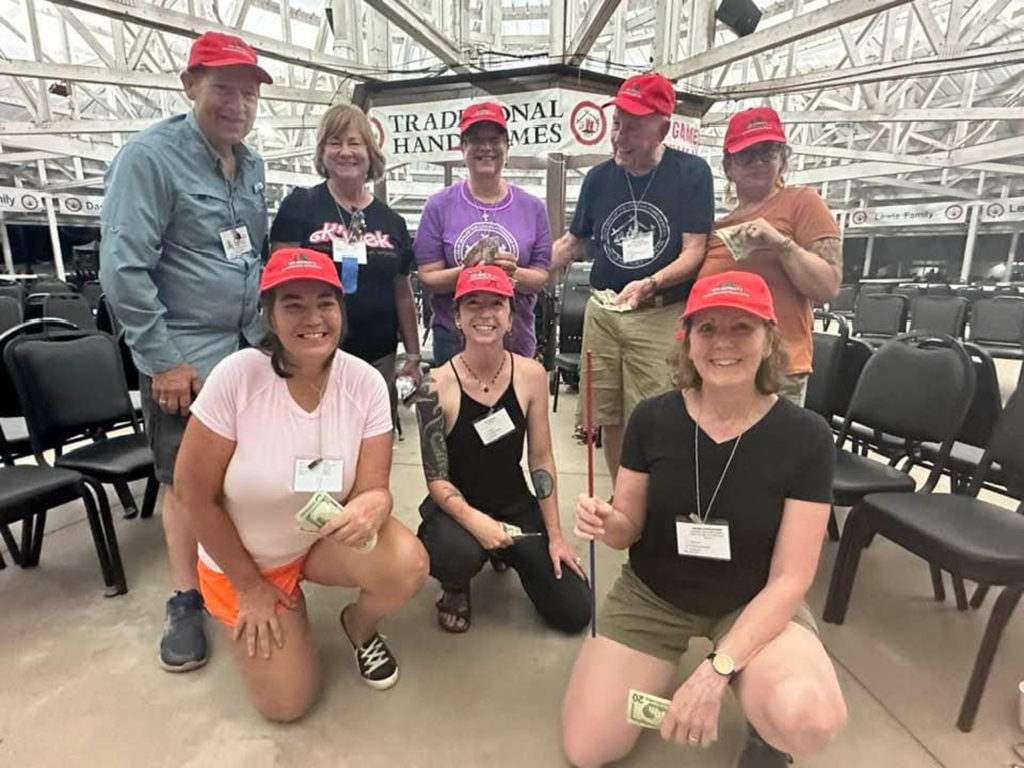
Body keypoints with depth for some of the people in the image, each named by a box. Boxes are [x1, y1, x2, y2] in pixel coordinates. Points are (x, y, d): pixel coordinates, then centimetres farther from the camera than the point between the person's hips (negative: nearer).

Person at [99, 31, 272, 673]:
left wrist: (268, 327, 10)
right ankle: (187, 601, 26)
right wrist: (163, 359, -15)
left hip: (253, 348, 6)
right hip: (187, 356, -5)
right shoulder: (151, 155, -10)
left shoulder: (252, 164, 10)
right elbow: (122, 268, -15)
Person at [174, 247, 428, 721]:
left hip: (325, 537, 2)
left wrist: (370, 508, -43)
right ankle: (250, 612, 32)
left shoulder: (365, 382, -19)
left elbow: (374, 488, -17)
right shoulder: (237, 376, -26)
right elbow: (193, 491, -17)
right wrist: (251, 585, -9)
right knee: (286, 703, 1)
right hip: (241, 557, -1)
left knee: (408, 565, -28)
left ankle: (358, 625, 9)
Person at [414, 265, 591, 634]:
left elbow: (541, 459, -3)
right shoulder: (437, 385, -18)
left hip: (517, 506, 3)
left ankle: (505, 553, 28)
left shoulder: (531, 374, -10)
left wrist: (555, 535, -1)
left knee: (574, 613, 0)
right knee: (457, 556, -38)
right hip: (457, 508, -3)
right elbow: (436, 479, -13)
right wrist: (474, 520, -31)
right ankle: (455, 589, 4)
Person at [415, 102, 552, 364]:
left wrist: (514, 274, -20)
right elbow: (428, 277, -4)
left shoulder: (532, 207, 4)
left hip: (517, 341, 2)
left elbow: (541, 277, 2)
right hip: (454, 340, -1)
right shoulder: (439, 205, -1)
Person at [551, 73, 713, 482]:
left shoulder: (691, 173, -2)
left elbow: (694, 252, -7)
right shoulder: (598, 177, 9)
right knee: (608, 418, 9)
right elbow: (574, 242, 18)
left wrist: (649, 284, -25)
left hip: (661, 315, -4)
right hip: (602, 311, 4)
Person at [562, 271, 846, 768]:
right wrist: (605, 523, -29)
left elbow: (790, 577, -15)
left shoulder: (805, 436, -18)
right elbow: (630, 529, -4)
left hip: (754, 602, 0)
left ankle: (765, 727, 7)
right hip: (652, 594, 1)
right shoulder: (652, 418, -14)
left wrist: (717, 669, -25)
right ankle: (661, 664, 25)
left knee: (807, 720, -31)